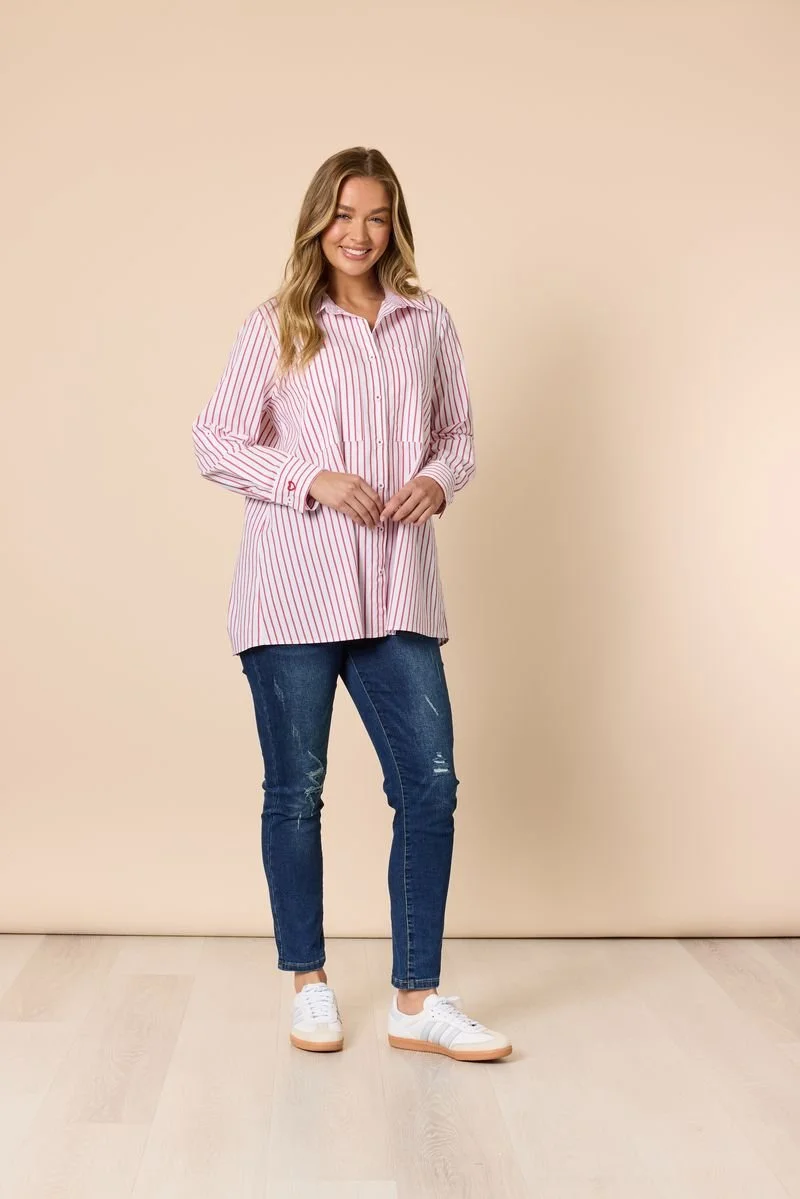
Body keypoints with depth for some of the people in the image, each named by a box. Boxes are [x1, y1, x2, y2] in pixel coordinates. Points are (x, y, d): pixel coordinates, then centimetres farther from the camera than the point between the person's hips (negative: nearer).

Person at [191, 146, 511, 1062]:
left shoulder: (429, 324, 11)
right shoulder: (275, 327, 4)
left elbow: (459, 435, 18)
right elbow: (214, 444, 2)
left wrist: (436, 481, -5)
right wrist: (313, 481, -13)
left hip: (396, 592, 3)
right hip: (293, 590, -2)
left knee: (431, 783, -2)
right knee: (295, 789, 6)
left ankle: (416, 1003, 11)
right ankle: (309, 984, 24)